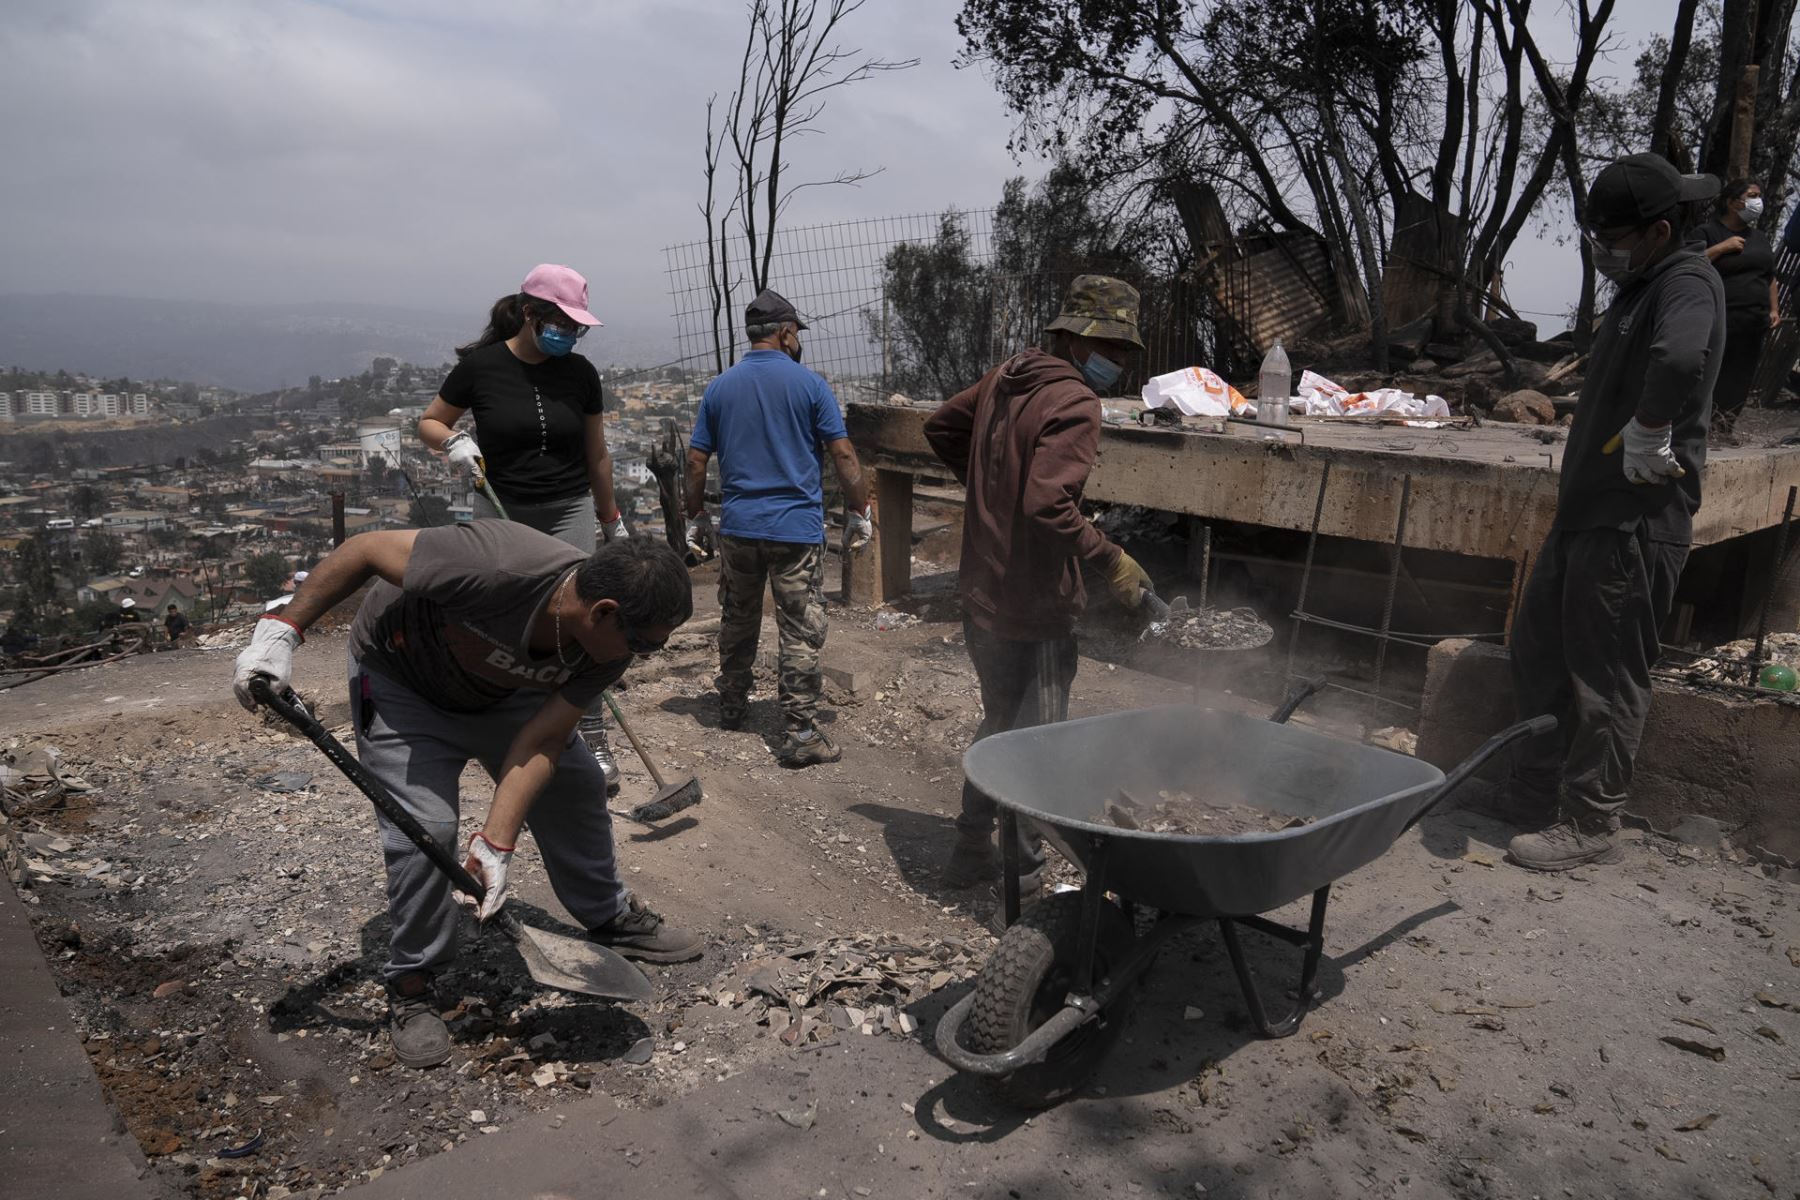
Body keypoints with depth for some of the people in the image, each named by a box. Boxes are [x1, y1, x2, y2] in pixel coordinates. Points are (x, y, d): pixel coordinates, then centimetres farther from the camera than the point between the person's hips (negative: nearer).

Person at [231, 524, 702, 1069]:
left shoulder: (610, 644, -25)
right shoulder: (494, 570, -44)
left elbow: (541, 743, -22)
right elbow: (366, 549, -31)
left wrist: (495, 841, -29)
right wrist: (282, 629, -28)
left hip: (503, 691, 5)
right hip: (400, 680, -5)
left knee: (576, 787, 5)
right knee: (424, 830, -15)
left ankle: (611, 919, 29)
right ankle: (410, 985, 8)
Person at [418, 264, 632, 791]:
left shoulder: (580, 372, 1)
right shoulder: (480, 366, -5)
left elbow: (597, 454, 11)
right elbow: (429, 422, 7)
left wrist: (612, 518, 17)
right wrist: (454, 441, -16)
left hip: (568, 512, 0)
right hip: (501, 511, 0)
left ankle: (594, 741, 0)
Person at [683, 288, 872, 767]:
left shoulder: (720, 388, 5)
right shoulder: (809, 384, -5)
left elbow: (696, 462, 6)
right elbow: (843, 455, -8)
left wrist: (696, 520, 16)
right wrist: (858, 513, 1)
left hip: (737, 527, 4)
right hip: (797, 529, -4)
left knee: (737, 623, 20)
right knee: (802, 634, 0)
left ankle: (731, 708, 34)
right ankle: (800, 734, 0)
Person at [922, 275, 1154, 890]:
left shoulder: (1006, 376, 8)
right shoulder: (1075, 403, -18)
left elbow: (940, 426, 22)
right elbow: (1049, 505, -28)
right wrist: (1112, 561, -19)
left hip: (981, 593, 9)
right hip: (1035, 606, -9)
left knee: (999, 722, 22)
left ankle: (972, 850, 32)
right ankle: (1021, 867, 18)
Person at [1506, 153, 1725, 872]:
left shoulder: (1687, 284, -14)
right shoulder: (1639, 288, 17)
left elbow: (1680, 361, -37)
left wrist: (1648, 437, -25)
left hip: (1637, 522, -10)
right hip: (1587, 510, 10)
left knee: (1606, 676, -2)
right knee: (1537, 648, 16)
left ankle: (1590, 826, 9)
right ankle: (1538, 794, 29)